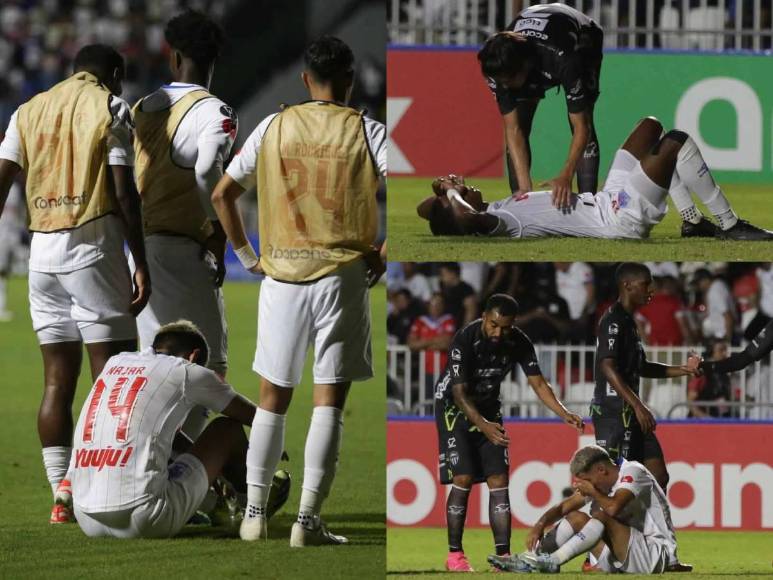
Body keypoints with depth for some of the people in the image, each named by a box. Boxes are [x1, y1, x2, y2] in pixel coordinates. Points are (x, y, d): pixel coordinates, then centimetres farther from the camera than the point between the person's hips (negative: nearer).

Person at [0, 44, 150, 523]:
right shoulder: (110, 109, -1)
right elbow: (124, 192, -8)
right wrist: (141, 264, -7)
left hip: (43, 250, 5)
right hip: (94, 248, -5)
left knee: (58, 381, 7)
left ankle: (61, 500, 5)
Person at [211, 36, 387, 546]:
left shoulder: (274, 128, 5)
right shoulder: (366, 131, -2)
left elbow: (223, 194, 6)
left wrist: (246, 254, 14)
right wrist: (382, 255, -3)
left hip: (281, 275, 2)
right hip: (342, 274, -2)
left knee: (273, 398, 13)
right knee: (330, 402, -1)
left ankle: (255, 514, 13)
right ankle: (308, 521, -6)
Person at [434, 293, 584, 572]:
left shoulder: (519, 343, -12)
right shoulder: (465, 340, -27)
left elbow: (538, 383, -7)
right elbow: (460, 393, -29)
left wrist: (564, 414, -23)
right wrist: (483, 425, -43)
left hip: (488, 408, 5)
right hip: (454, 406, -5)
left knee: (499, 480, -4)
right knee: (463, 478, -14)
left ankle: (503, 556, -5)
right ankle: (454, 554, -4)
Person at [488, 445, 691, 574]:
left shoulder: (632, 472, -13)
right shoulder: (597, 482, 12)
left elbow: (613, 508, -30)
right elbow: (564, 507, 10)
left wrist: (593, 493, -10)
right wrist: (540, 524, -8)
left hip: (657, 553, -9)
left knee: (600, 517, -28)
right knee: (577, 518, -2)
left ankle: (552, 561, -34)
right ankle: (530, 557, -15)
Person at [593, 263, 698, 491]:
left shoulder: (628, 321, 18)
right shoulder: (613, 321, -13)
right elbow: (608, 367, -23)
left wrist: (683, 370, 18)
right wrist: (638, 406, -28)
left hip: (629, 413, 10)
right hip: (613, 411, -10)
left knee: (658, 476, 8)